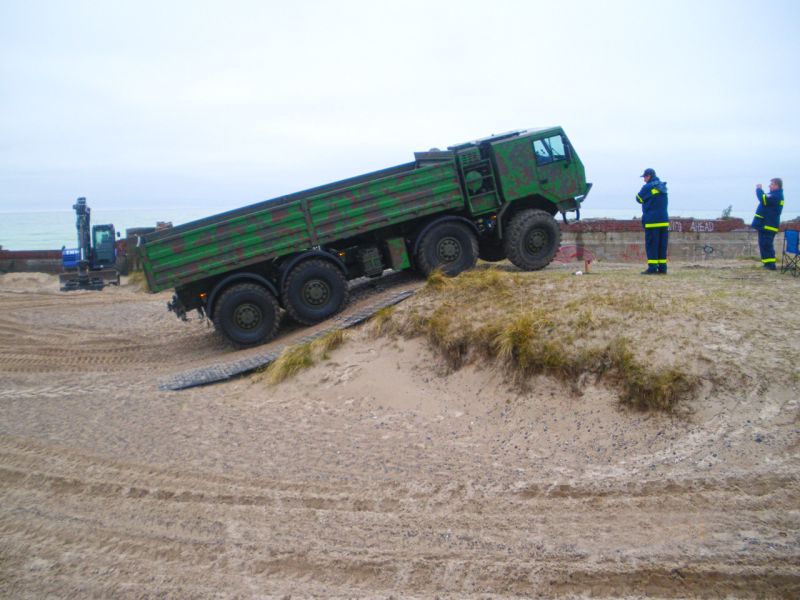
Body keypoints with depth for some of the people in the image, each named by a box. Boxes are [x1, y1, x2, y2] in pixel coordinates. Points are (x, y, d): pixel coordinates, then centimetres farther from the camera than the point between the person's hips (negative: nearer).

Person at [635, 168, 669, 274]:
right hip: (664, 220, 6)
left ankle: (652, 268, -8)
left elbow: (639, 199, 2)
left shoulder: (647, 187, -8)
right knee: (662, 246, 8)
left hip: (652, 221, -6)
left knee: (651, 245, -4)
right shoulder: (663, 187, 13)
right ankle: (662, 268, 7)